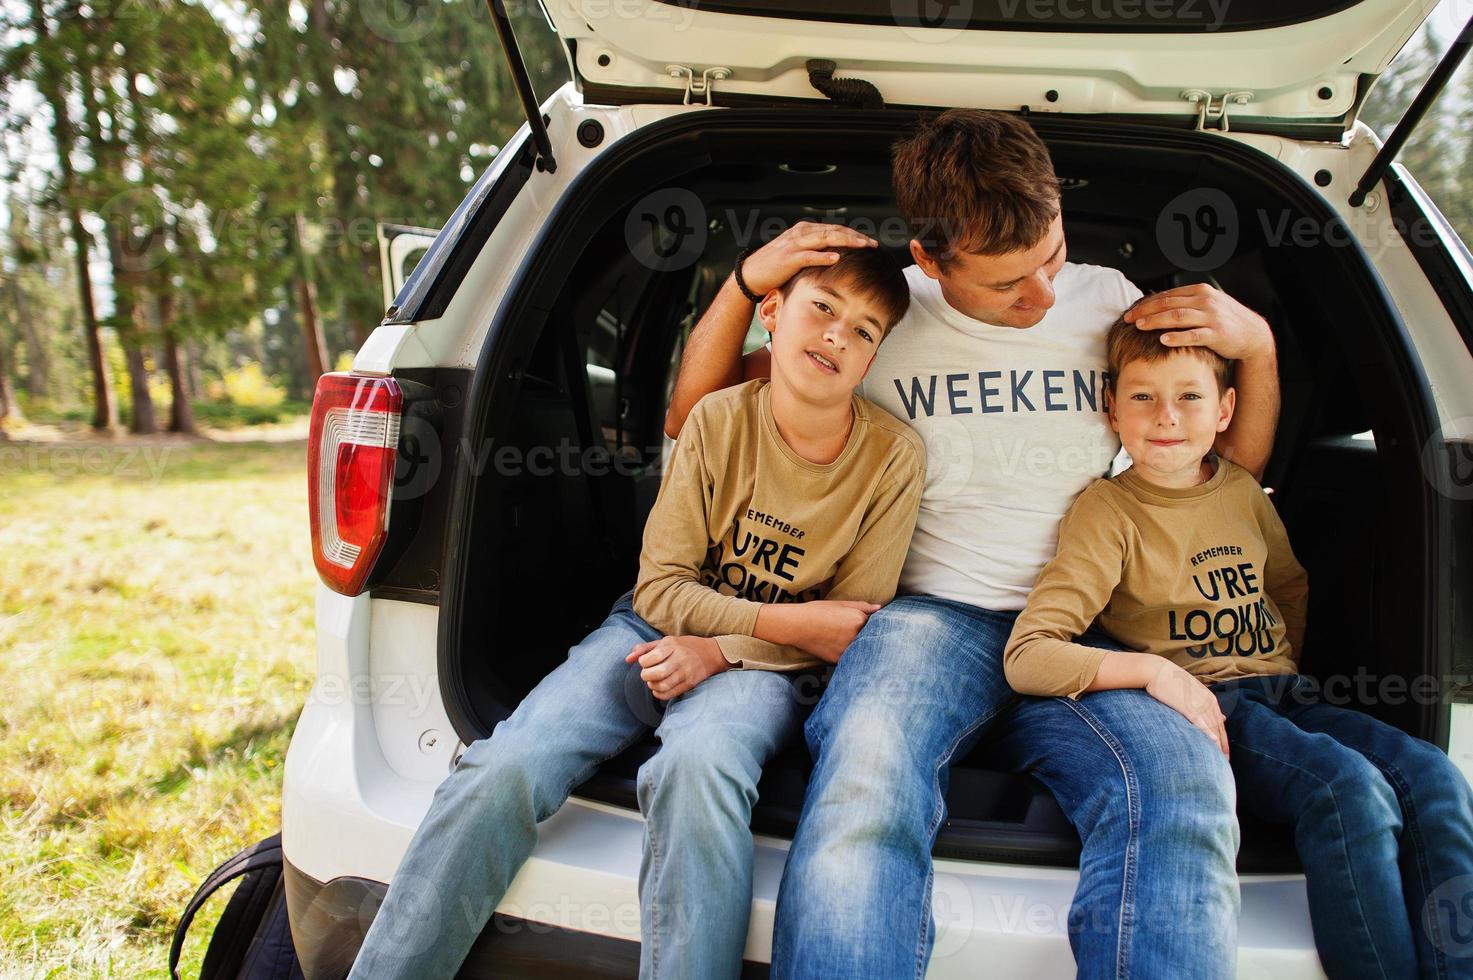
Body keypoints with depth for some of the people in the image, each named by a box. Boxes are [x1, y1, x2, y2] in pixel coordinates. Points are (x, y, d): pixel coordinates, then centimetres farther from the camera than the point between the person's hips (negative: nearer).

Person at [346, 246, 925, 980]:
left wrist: (719, 650, -17)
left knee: (698, 763, -38)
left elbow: (851, 631, -6)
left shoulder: (894, 459, -11)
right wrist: (790, 620, -15)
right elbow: (660, 587, -5)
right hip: (657, 628, 2)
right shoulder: (718, 420, -8)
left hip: (759, 665, -1)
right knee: (505, 766, -22)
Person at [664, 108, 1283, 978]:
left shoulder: (1108, 301, 14)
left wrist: (1257, 344, 6)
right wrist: (747, 281, -1)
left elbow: (1234, 467, 24)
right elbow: (692, 419, 13)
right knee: (868, 776, -39)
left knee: (1184, 789, -33)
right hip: (926, 615, -2)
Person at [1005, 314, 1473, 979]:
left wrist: (1288, 670, 14)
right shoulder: (1107, 511, -8)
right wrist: (1153, 669, -25)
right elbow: (1026, 657, -16)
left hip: (1283, 695, 6)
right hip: (1201, 711, -6)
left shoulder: (1243, 491, 11)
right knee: (1353, 790, -29)